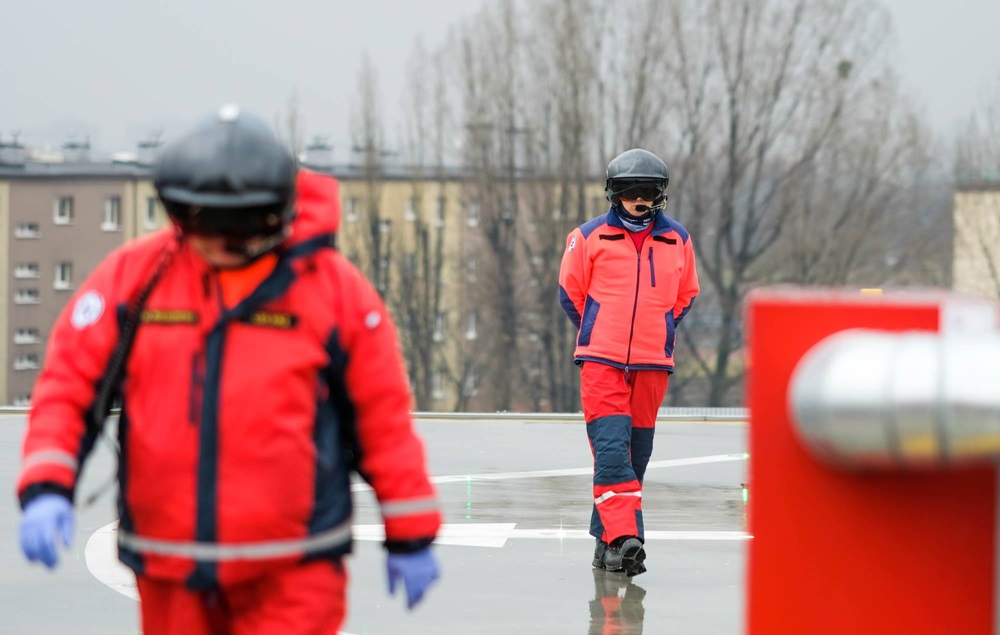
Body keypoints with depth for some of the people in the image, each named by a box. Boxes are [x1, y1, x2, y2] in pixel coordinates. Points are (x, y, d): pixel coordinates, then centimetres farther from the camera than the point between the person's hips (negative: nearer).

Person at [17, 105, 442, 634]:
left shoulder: (335, 288, -5)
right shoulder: (133, 275, -1)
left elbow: (385, 417, 1)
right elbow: (67, 386, 1)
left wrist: (410, 536, 5)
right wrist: (45, 487, -15)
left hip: (292, 574, -3)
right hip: (170, 571, 3)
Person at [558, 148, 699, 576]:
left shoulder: (677, 240, 8)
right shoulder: (589, 237, 1)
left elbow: (685, 296, 21)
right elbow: (570, 292, 11)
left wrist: (657, 332, 13)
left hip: (652, 364, 3)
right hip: (601, 361, -3)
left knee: (636, 454, 5)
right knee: (611, 448, -15)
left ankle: (606, 538, 14)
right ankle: (624, 538, -21)